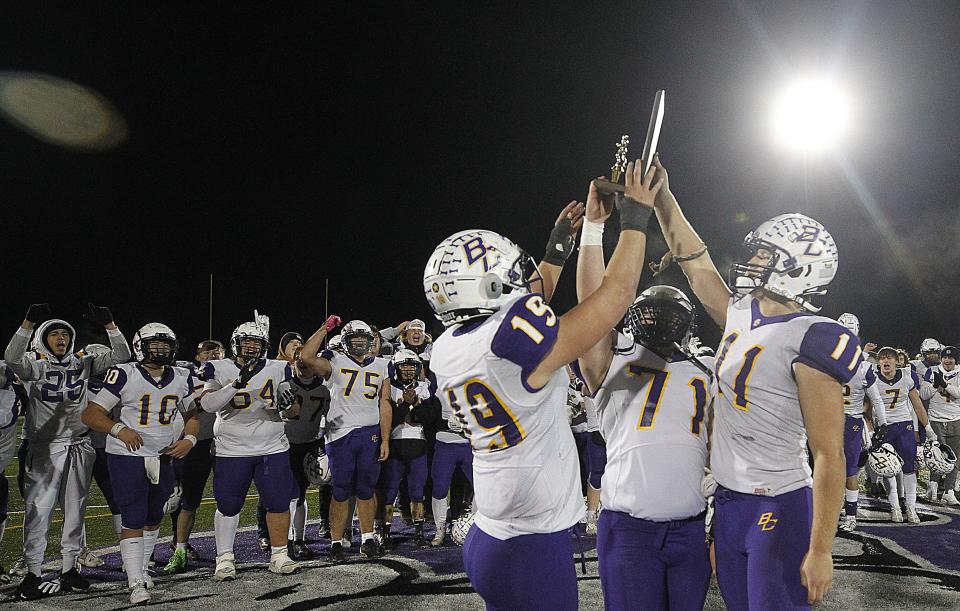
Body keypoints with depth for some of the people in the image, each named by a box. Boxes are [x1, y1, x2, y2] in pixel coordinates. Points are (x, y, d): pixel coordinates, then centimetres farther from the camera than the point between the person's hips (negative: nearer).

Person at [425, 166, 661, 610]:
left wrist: (557, 248, 26)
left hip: (487, 539, 8)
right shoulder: (510, 343, -22)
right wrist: (636, 216, 1)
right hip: (533, 550, -8)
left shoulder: (446, 350, 2)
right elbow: (616, 294, -13)